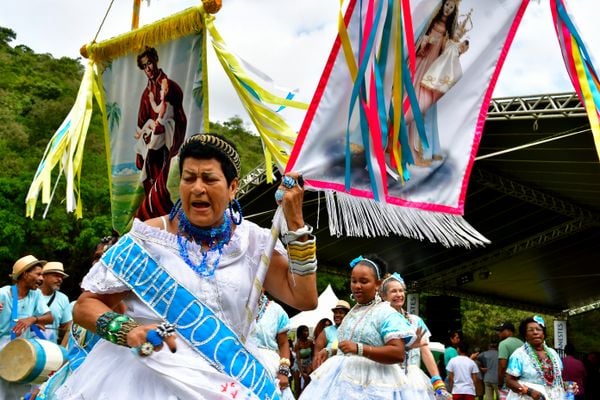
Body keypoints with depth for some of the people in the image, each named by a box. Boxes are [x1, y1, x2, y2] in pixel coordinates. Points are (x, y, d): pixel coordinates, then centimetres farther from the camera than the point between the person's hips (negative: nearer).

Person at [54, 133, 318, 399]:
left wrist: (295, 223, -7)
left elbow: (304, 299, -4)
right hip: (141, 375, -1)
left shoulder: (254, 241, 2)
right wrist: (127, 330, -21)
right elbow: (85, 304, 0)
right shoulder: (149, 238, -3)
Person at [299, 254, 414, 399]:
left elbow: (399, 353, -21)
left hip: (371, 384, -7)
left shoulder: (386, 313, -9)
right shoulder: (352, 312, 15)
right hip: (344, 378, 7)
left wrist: (358, 349, -27)